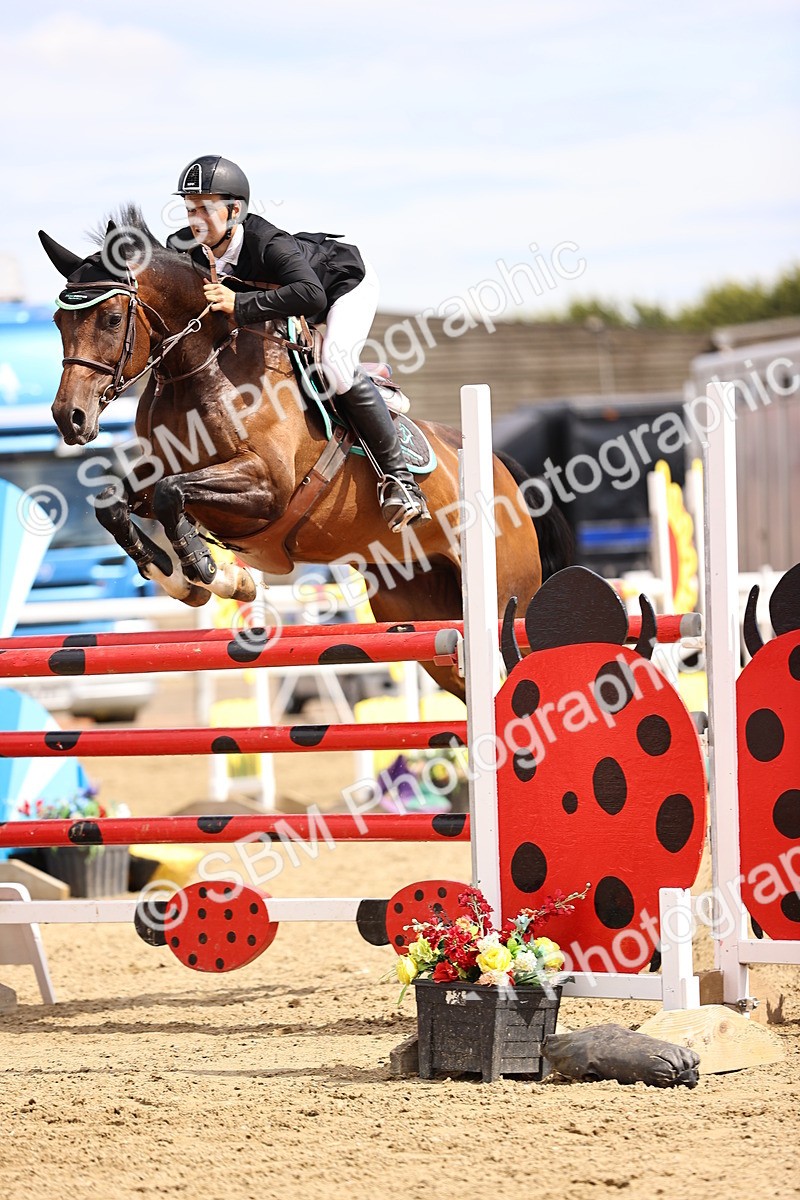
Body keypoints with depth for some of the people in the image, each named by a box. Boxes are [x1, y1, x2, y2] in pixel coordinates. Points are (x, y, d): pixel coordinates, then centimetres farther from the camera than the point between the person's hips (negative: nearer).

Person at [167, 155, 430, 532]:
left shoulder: (266, 243, -44)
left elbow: (311, 296, -59)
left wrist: (239, 304, -62)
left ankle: (397, 476, -16)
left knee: (336, 368, -27)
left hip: (345, 282, -8)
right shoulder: (186, 247, -25)